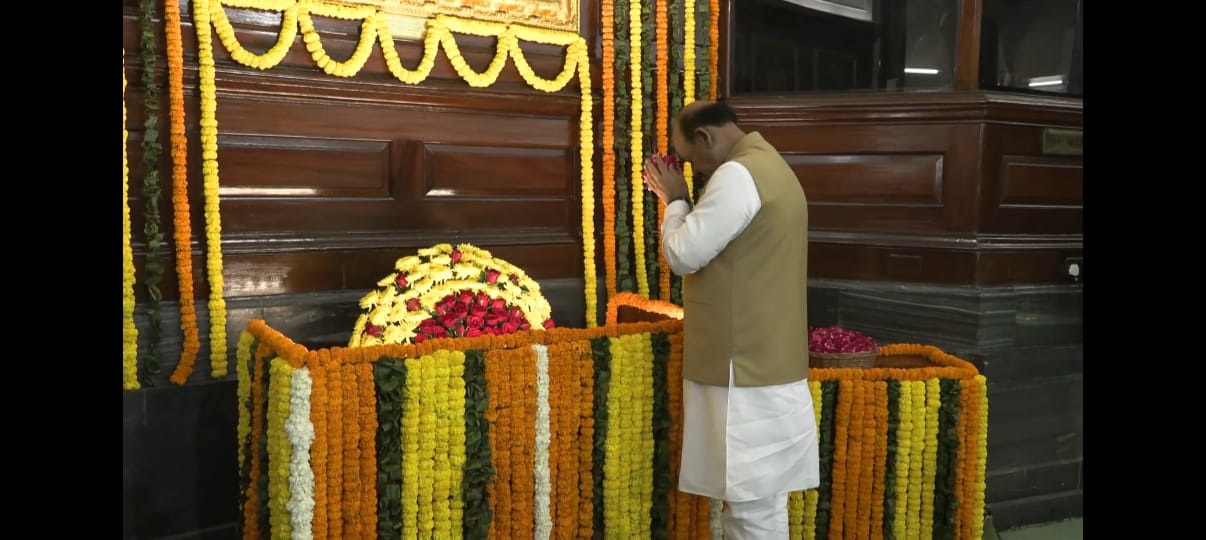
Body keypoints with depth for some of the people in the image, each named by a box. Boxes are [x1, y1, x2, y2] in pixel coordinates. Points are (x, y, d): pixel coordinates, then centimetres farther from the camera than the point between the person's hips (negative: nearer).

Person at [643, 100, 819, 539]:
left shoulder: (737, 175, -18)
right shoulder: (765, 165, 16)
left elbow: (683, 254, -18)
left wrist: (676, 200, -2)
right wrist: (680, 200, 12)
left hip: (746, 367, -11)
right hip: (762, 360, 11)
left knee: (753, 500, -1)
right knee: (755, 492, 18)